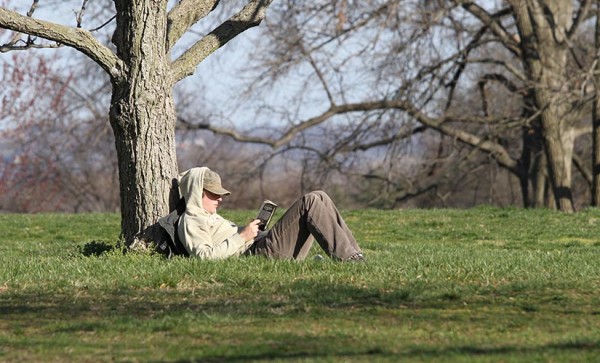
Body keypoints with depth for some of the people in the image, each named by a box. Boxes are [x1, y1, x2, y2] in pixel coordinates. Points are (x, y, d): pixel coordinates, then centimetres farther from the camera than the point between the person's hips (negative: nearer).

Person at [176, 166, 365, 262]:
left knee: (319, 198, 1)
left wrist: (252, 229, 11)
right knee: (310, 202, -18)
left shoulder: (211, 217, 33)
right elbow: (204, 256, -16)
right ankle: (347, 258, -24)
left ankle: (354, 255, -8)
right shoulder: (190, 222, 0)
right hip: (259, 251, -10)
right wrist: (242, 237, -16)